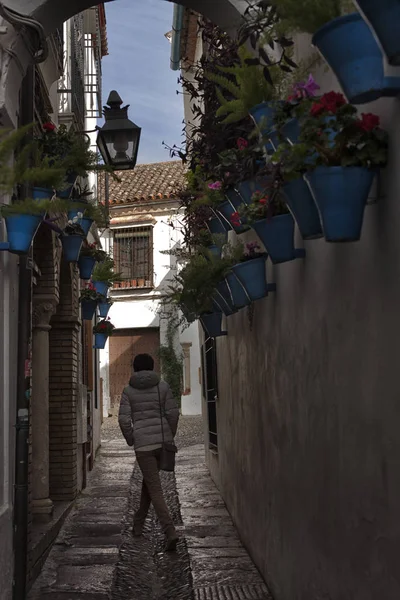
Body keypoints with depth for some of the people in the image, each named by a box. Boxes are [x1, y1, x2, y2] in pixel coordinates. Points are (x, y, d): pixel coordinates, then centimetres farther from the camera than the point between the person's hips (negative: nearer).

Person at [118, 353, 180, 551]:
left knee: (155, 489, -2)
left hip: (143, 443, -3)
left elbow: (124, 419, -6)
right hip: (163, 440, 3)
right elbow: (173, 412, -1)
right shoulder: (162, 386, 2)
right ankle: (138, 523, 36)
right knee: (148, 480, 23)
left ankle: (170, 533, -16)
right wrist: (170, 435, 12)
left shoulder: (128, 390, -1)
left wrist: (130, 440, 9)